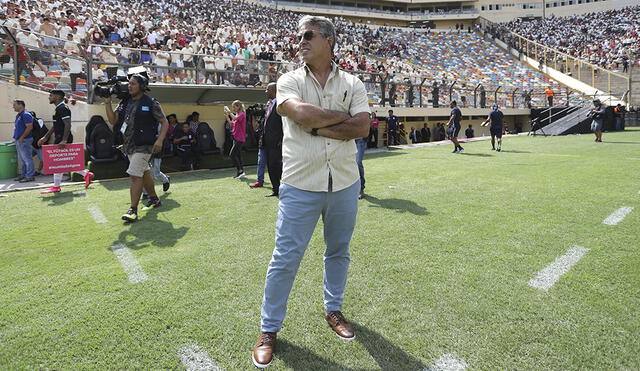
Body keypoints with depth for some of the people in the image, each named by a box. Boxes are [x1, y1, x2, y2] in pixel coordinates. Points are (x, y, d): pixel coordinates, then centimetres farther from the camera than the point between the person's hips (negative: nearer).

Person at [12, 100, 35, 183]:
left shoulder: (26, 115, -13)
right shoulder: (18, 116, 17)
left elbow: (29, 127, -21)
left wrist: (22, 137, -19)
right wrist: (16, 137, 14)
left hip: (24, 141, -10)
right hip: (18, 141, 10)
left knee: (27, 159, -7)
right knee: (22, 160, 15)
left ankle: (30, 176, -4)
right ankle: (23, 175, 22)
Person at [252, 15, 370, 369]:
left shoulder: (352, 84, 5)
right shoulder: (290, 80, 1)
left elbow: (362, 127, -10)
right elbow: (301, 114, -20)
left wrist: (317, 126, -15)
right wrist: (341, 116, -8)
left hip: (344, 184, 3)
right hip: (301, 185, -2)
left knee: (338, 253, 17)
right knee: (285, 259, 2)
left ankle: (333, 310, 39)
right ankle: (269, 329, 20)